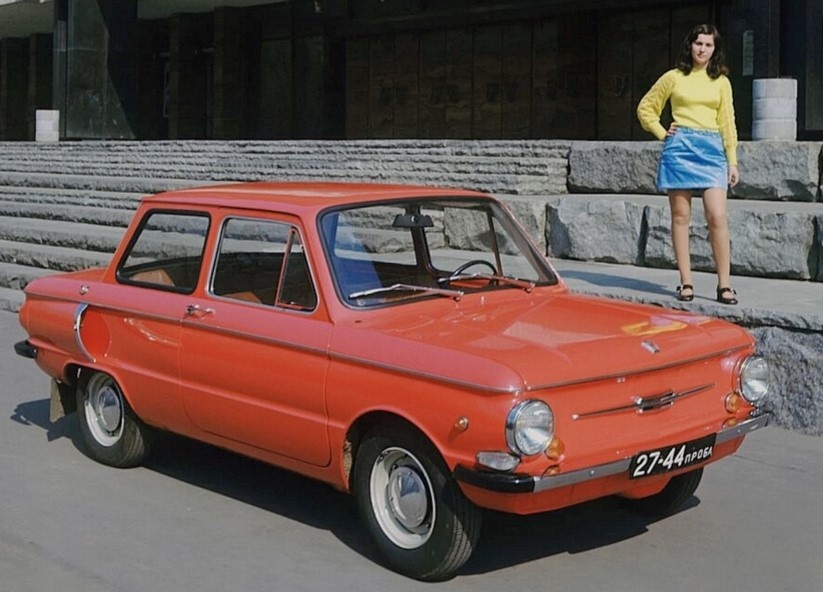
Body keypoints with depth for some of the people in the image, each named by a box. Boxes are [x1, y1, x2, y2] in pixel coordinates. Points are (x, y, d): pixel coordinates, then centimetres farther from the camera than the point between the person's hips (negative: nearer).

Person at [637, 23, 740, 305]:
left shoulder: (721, 82, 12)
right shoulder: (674, 77, 7)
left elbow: (727, 123, 11)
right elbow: (645, 108, 15)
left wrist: (732, 161, 6)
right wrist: (663, 134, 4)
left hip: (711, 149, 1)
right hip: (680, 147, -1)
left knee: (718, 216, -10)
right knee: (680, 216, 0)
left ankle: (724, 285, -6)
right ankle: (686, 283, 5)